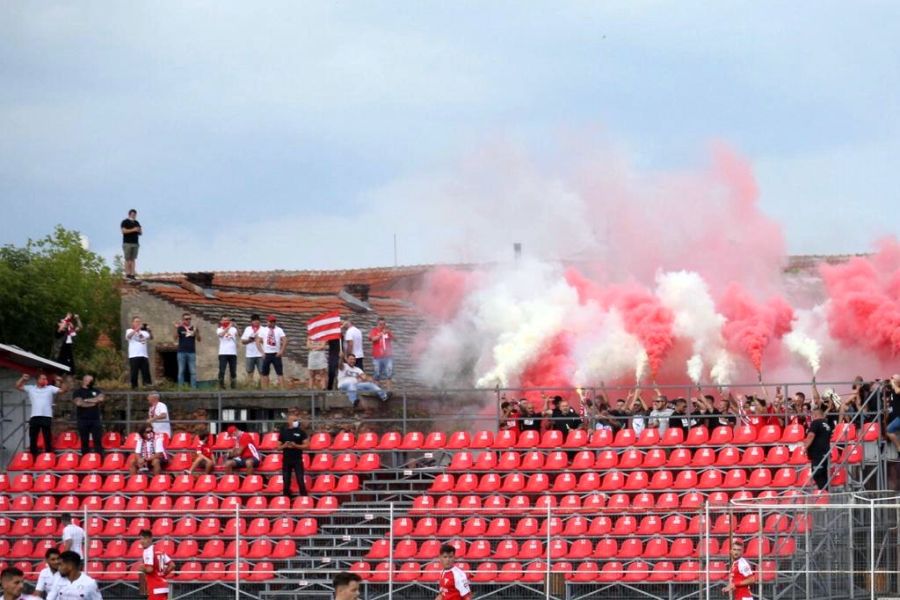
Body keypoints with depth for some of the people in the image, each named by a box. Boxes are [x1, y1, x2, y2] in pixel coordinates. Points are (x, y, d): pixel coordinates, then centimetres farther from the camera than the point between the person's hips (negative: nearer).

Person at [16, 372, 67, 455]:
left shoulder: (50, 388, 6)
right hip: (34, 417, 2)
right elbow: (18, 386, 7)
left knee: (48, 439, 3)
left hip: (47, 417, -2)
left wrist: (61, 382, -17)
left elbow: (63, 390, -1)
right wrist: (23, 379, -8)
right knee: (33, 439, 6)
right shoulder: (31, 388, 10)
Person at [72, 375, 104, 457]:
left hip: (96, 419, 2)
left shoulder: (97, 391, 13)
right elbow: (79, 403, -12)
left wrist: (87, 400, -5)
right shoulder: (78, 392, 4)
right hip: (83, 420, -2)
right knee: (84, 441, 1)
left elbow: (100, 398, -6)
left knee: (98, 440, -4)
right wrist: (93, 402, -4)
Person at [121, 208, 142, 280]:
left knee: (133, 260, 1)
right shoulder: (125, 222, -2)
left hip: (135, 243, 5)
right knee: (128, 259, -6)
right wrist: (133, 230, -21)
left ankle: (132, 275, -2)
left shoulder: (136, 223, 15)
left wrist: (139, 231, -9)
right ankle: (128, 274, -6)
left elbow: (141, 233, 15)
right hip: (127, 243, -5)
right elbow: (124, 231, -15)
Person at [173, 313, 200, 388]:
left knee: (193, 371, -1)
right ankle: (180, 387, 2)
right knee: (181, 371, 0)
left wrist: (196, 331, -17)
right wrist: (176, 328, -22)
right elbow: (176, 338, -9)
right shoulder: (180, 328, 3)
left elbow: (198, 339, 2)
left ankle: (193, 387, 1)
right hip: (181, 352, -1)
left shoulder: (194, 328, 7)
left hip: (192, 352, 1)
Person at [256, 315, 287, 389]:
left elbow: (285, 340, -4)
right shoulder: (263, 330, 6)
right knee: (265, 373, 3)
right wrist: (262, 352, -6)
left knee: (280, 373, -5)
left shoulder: (279, 330, 3)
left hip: (276, 354, -2)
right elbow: (258, 342, 4)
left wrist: (281, 351, -14)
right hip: (266, 354, 2)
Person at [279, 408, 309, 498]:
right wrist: (284, 446, -13)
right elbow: (278, 447, 8)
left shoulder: (300, 432, 0)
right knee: (286, 482, 4)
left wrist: (296, 446, -16)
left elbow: (306, 445, -1)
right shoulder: (283, 432, 5)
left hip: (297, 460, -2)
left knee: (300, 481, -5)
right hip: (286, 460, 2)